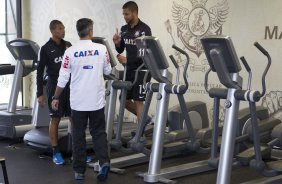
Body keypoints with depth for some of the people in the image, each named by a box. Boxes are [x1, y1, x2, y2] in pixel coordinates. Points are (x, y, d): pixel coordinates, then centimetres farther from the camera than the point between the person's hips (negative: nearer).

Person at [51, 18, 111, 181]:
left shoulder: (71, 52, -8)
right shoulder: (102, 49, -5)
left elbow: (63, 79, -4)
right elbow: (108, 71, 9)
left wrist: (56, 98, 7)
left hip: (78, 102, 0)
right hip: (97, 100, 0)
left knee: (78, 135, 10)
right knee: (99, 133, 13)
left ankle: (79, 171, 15)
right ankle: (104, 162, -5)